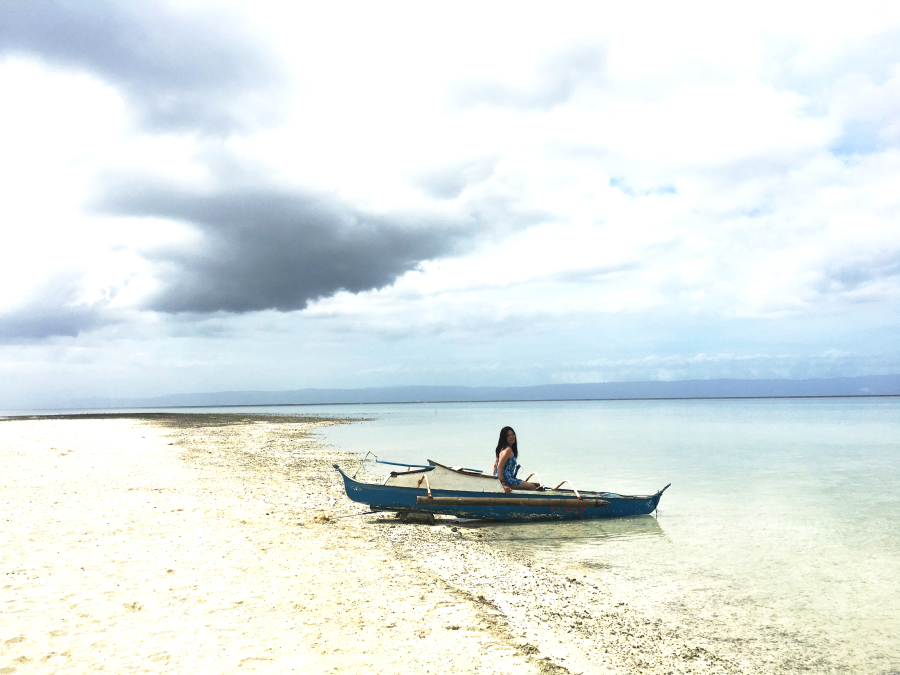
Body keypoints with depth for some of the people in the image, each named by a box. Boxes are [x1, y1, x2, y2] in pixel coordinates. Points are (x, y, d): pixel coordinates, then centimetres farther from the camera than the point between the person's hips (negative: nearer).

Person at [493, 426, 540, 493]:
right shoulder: (508, 450, -17)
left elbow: (495, 464, 20)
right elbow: (499, 468, -25)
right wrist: (504, 485, -30)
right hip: (507, 481, -10)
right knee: (532, 487, -9)